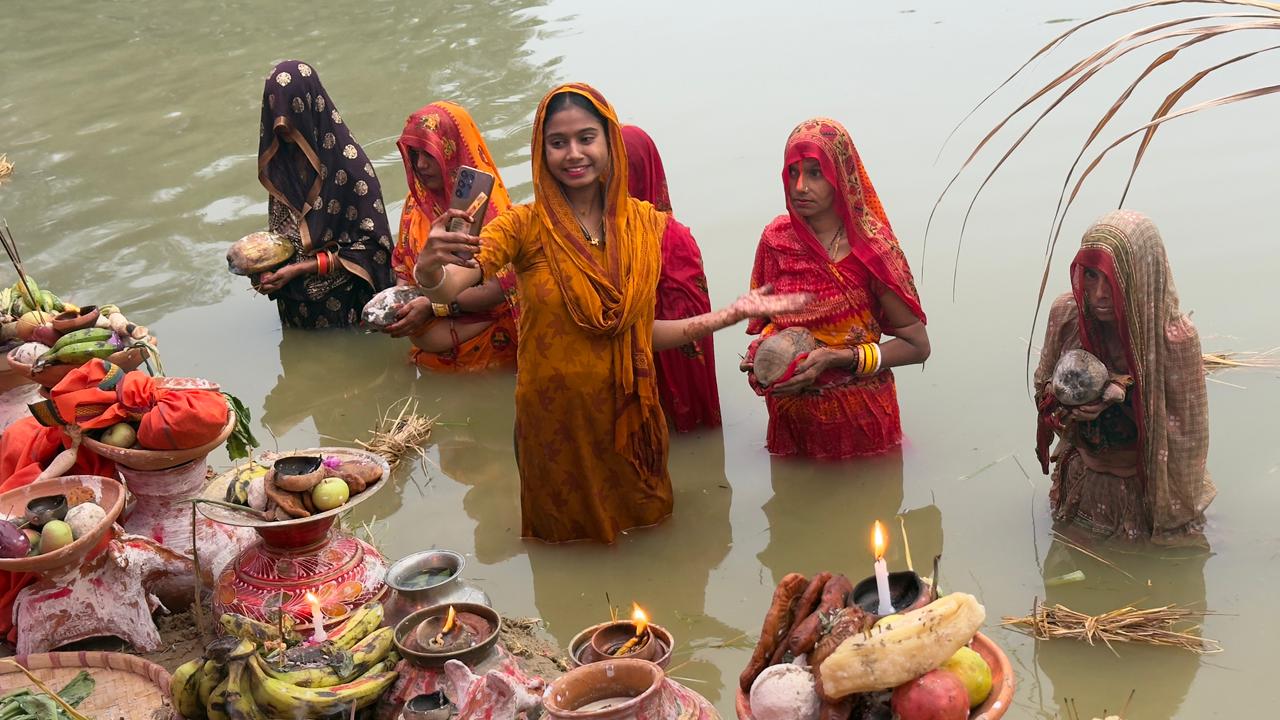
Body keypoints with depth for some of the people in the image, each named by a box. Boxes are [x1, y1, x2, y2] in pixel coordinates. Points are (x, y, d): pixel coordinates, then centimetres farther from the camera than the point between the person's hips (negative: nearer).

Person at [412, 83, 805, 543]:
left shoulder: (646, 224, -3)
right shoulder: (525, 225, -12)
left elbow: (641, 330, 2)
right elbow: (446, 289, -26)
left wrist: (734, 314, -3)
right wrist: (429, 268, -49)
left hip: (626, 418, 3)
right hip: (554, 420, -2)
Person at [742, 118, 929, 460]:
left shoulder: (870, 248, -17)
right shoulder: (776, 238, -6)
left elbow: (917, 345, -13)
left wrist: (836, 359, -23)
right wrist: (763, 347, -13)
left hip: (859, 418, -3)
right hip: (790, 416, 3)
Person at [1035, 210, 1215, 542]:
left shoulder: (1174, 337, -28)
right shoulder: (1066, 313, -17)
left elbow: (1185, 434, -18)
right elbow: (1045, 385, -1)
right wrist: (1068, 405, -18)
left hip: (1145, 489, -3)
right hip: (1080, 475, 3)